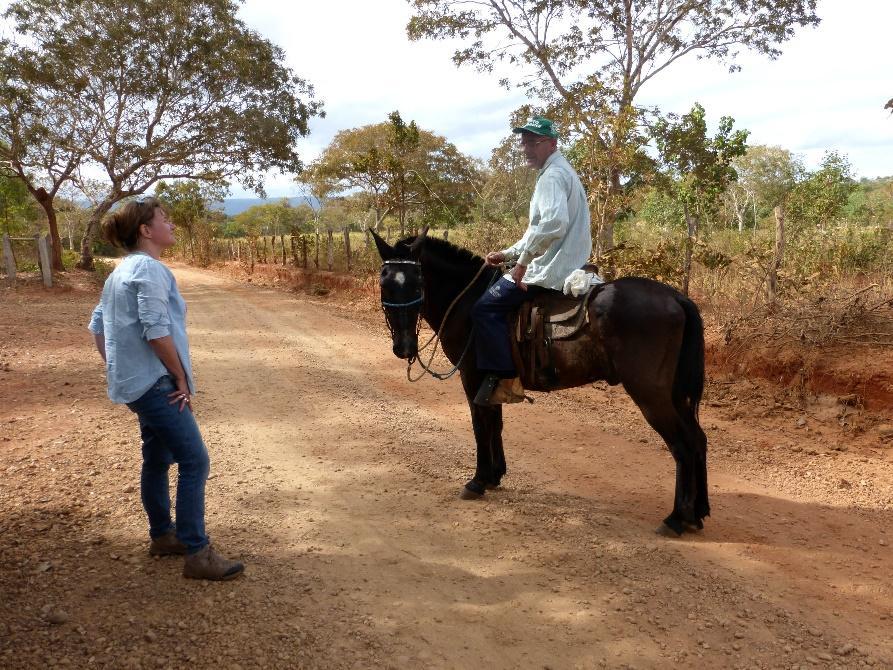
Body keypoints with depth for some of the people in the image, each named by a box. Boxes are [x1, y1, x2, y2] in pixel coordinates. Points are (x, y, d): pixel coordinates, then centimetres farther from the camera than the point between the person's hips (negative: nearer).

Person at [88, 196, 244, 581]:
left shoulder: (122, 271, 15)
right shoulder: (150, 269, -16)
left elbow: (98, 325, 20)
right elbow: (157, 331, -23)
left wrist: (116, 369, 20)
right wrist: (182, 379, -14)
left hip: (137, 383, 10)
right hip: (156, 383, -10)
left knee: (158, 458, 19)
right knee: (194, 462, -8)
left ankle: (162, 535, 31)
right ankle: (197, 554, -4)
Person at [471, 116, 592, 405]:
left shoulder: (553, 175, -14)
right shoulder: (560, 172, 20)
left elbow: (554, 223, -32)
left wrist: (523, 260, -24)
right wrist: (509, 254, 19)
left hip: (551, 270, -11)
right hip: (566, 264, 11)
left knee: (486, 307, -13)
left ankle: (504, 379, -12)